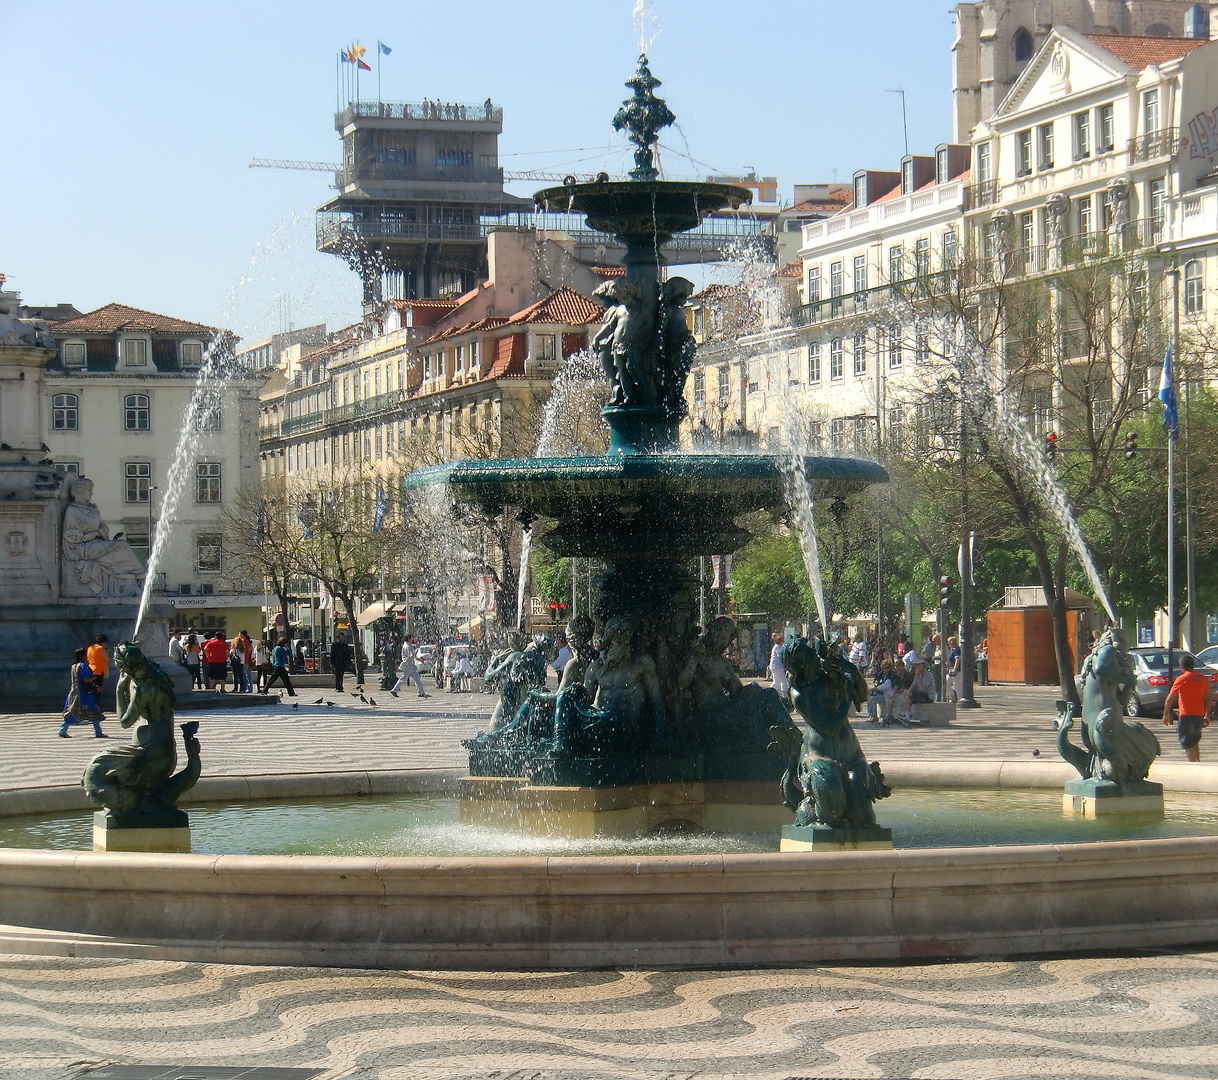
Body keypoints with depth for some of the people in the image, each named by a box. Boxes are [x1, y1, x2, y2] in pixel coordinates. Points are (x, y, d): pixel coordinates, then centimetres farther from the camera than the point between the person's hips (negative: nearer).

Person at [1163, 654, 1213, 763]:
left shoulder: (1181, 679, -9)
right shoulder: (1203, 679, 7)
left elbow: (1170, 699, -10)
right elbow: (1208, 698, 12)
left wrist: (1165, 714, -1)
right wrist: (1207, 716, 19)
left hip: (1186, 715, -6)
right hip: (1199, 715, 6)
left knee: (1187, 743, -3)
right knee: (1195, 741, 21)